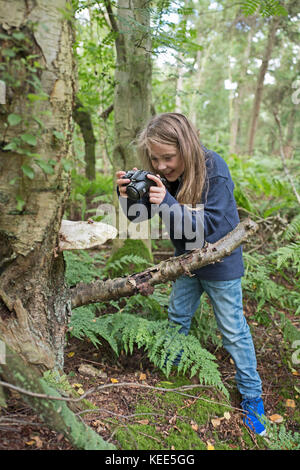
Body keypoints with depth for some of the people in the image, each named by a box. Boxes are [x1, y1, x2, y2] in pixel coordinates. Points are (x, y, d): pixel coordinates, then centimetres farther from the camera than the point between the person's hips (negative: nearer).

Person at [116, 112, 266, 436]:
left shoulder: (214, 170, -29)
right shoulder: (160, 173, -12)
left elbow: (211, 225, -32)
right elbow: (139, 215, -6)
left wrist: (168, 203, -42)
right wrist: (127, 195, -28)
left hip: (220, 262, -5)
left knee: (233, 330, 6)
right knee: (177, 316, 22)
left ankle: (252, 395, 24)